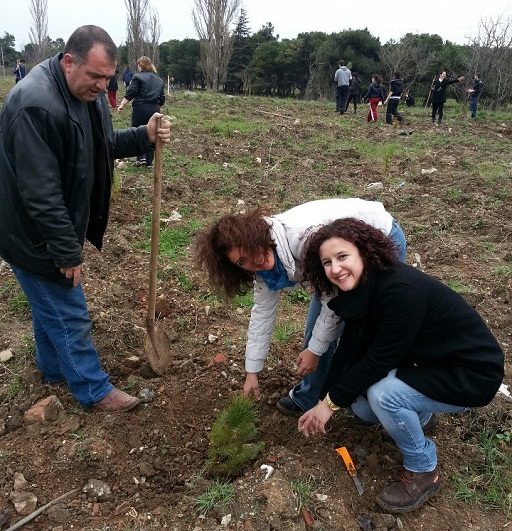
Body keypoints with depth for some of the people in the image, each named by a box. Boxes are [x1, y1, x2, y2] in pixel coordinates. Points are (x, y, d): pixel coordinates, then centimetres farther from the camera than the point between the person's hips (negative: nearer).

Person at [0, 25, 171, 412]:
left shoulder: (87, 93, 1)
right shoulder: (36, 105, -30)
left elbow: (103, 145, 13)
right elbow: (40, 192, -30)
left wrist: (144, 136, -5)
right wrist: (68, 250, -24)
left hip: (55, 228, 9)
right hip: (34, 234, -9)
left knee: (50, 304, 24)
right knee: (69, 314, 4)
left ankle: (54, 368, 45)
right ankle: (94, 390, 22)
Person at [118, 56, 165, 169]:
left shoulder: (138, 77, -2)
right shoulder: (159, 80, 15)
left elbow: (130, 94, -10)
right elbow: (162, 99, 16)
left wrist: (122, 105, -6)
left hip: (140, 109, -5)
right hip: (155, 110, 5)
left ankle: (141, 157, -2)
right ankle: (149, 162, 14)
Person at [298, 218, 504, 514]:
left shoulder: (400, 290, -33)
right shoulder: (361, 289, -7)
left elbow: (378, 359, -28)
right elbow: (351, 348, -1)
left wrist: (332, 402, -16)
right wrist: (325, 401, -2)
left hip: (471, 372, -8)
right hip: (428, 360, 8)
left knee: (382, 395, -26)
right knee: (360, 407, -4)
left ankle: (424, 472, -1)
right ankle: (417, 411, 23)